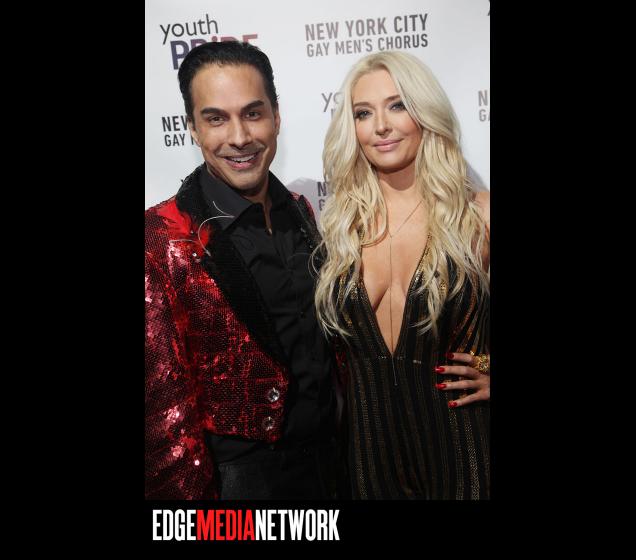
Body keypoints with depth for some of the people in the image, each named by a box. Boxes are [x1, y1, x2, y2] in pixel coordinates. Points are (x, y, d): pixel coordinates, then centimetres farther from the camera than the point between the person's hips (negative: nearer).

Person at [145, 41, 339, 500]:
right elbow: (165, 406, -17)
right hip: (239, 473, -6)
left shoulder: (300, 212, 0)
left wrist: (349, 429, 9)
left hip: (327, 450, 6)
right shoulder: (162, 239, -20)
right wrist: (190, 491, -13)